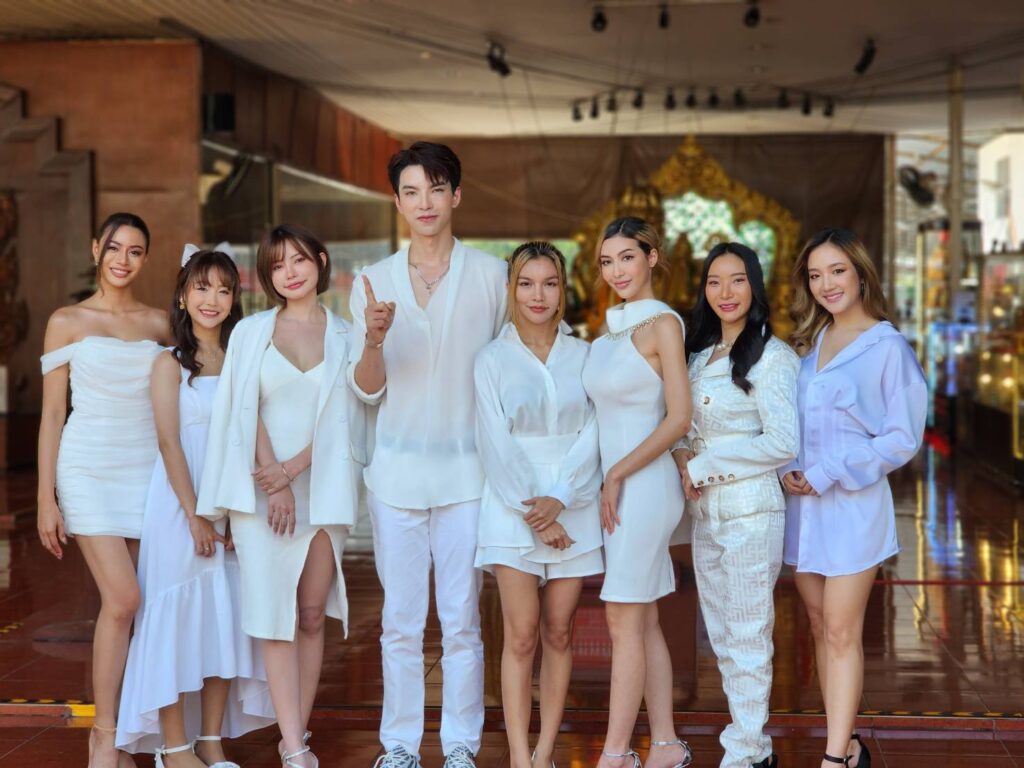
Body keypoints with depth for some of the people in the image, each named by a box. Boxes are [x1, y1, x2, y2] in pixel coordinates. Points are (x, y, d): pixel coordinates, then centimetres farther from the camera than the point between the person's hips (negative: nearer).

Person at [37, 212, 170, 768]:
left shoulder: (159, 325, 11)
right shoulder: (67, 322, 3)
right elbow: (51, 413, 2)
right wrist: (46, 499, -2)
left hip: (146, 472, 3)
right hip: (89, 472, -3)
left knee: (120, 606, 1)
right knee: (123, 600, -15)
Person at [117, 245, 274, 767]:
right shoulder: (170, 364, -2)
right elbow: (169, 444, -8)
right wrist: (195, 514, -14)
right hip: (180, 504, -4)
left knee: (225, 617, 5)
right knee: (178, 614, -2)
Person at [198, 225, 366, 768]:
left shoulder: (344, 337, 7)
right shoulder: (251, 332, 7)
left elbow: (343, 419, 1)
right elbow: (247, 413, 1)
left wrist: (291, 469, -11)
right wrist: (276, 486, -9)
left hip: (322, 487, 1)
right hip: (262, 488, -1)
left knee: (312, 616, 2)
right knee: (276, 616, -6)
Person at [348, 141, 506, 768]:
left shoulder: (490, 275, 1)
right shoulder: (375, 281, 6)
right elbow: (368, 389, 4)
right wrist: (373, 339, -17)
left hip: (468, 469, -1)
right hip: (397, 471, 2)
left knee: (462, 620, 3)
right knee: (401, 621, 6)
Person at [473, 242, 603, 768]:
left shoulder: (583, 355, 7)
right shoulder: (492, 359, 4)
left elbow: (593, 434, 0)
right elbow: (496, 444, -2)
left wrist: (559, 499, -12)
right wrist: (532, 512, -10)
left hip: (573, 511, 2)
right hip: (512, 511, -1)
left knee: (559, 634, 4)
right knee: (521, 636, -5)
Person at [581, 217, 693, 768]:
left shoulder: (662, 324, -9)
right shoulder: (613, 327, 14)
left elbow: (679, 418, -14)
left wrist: (617, 475, -13)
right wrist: (610, 480, 6)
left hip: (644, 484, -8)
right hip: (617, 486, 8)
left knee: (624, 620, -7)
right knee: (643, 622, 9)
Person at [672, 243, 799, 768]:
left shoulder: (771, 356, -10)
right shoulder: (699, 354, 14)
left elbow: (783, 443, -17)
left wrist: (703, 467, -13)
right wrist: (683, 455, -2)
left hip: (751, 510, -8)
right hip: (705, 510, 8)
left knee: (747, 638, -2)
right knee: (721, 637, 12)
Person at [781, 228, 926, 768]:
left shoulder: (887, 348, -6)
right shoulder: (807, 344, 12)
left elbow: (902, 439, -9)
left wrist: (826, 475, -14)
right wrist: (786, 470, -2)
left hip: (852, 505, -6)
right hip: (801, 502, 6)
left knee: (842, 632, -6)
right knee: (820, 627, 8)